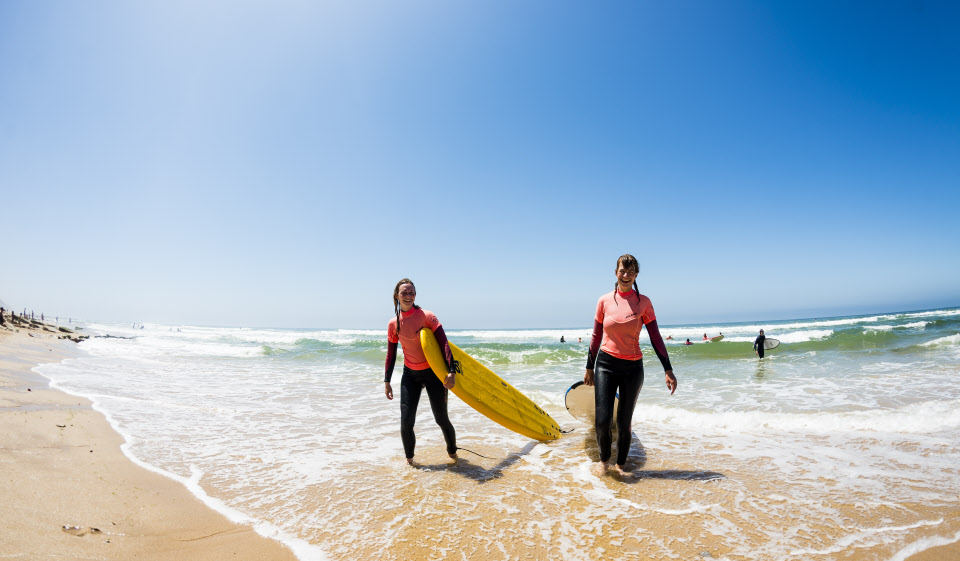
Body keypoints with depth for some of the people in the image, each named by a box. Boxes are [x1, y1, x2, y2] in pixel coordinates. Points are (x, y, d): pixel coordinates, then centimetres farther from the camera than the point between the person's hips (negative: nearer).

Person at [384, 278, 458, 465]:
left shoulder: (427, 317, -13)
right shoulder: (393, 324, -2)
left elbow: (444, 344, -16)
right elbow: (390, 355, 7)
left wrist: (451, 371, -24)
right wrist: (386, 381, 7)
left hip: (433, 372, -2)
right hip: (410, 375, 3)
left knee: (441, 418, 4)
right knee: (406, 421, -4)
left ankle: (453, 453, 31)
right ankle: (409, 459, 22)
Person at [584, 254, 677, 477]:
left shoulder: (643, 302, -1)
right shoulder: (604, 301, 1)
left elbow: (655, 338, 0)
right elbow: (596, 337, 8)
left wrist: (668, 370, -5)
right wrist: (589, 368, 12)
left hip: (632, 367, 0)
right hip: (606, 364, 0)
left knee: (624, 422, 6)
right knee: (602, 420, -7)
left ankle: (620, 465, 28)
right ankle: (604, 460, 20)